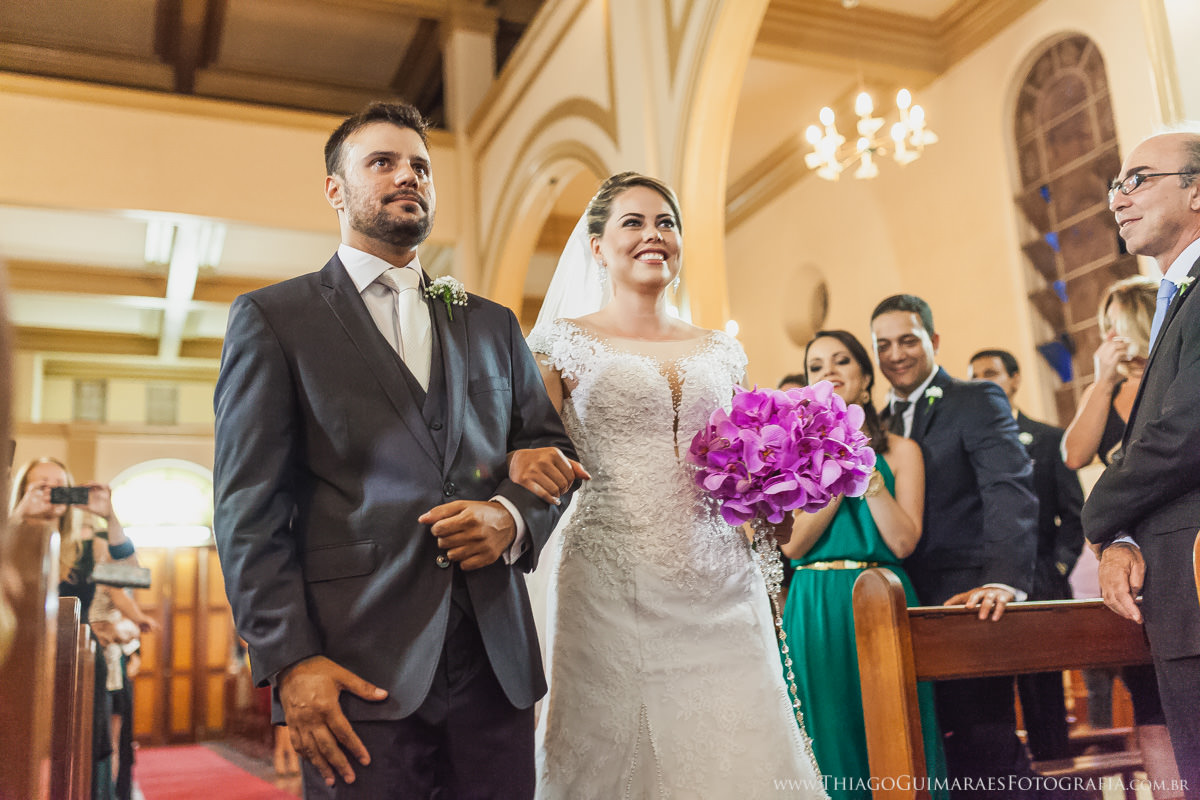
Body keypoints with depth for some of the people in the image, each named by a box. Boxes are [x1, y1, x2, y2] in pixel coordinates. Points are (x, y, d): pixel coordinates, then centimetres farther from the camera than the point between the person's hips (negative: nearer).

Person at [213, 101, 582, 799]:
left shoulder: (493, 324, 17)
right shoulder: (273, 318, 5)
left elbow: (552, 449, 18)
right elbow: (250, 508, -2)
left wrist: (511, 518, -4)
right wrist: (290, 659, -11)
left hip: (497, 664, 4)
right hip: (360, 670, -3)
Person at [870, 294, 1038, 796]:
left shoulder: (978, 402, -3)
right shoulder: (882, 423, 17)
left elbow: (1010, 494, -17)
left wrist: (1005, 581, -31)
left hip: (965, 599, -6)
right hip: (912, 603, 7)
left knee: (984, 741, -8)